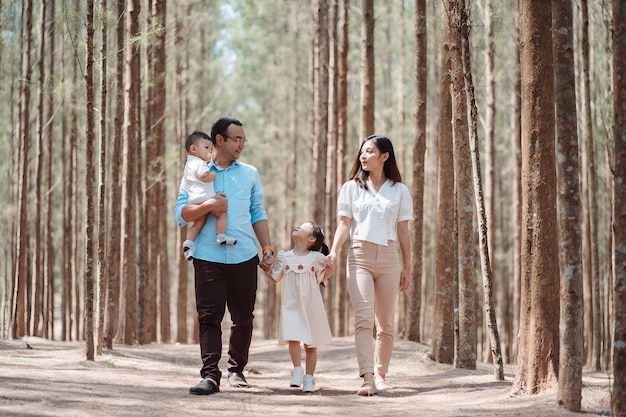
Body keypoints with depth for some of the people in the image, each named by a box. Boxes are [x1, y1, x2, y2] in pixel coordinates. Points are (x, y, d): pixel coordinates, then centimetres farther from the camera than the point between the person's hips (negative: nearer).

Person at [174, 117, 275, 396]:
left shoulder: (250, 174, 14)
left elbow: (258, 214, 16)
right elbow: (181, 213, 1)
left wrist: (267, 248, 8)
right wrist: (207, 206, -15)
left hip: (244, 256, 2)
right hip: (208, 256, -2)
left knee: (243, 317, 5)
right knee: (209, 316, -8)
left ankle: (237, 369, 19)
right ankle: (210, 375, -11)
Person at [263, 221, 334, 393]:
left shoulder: (316, 258, -1)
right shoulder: (284, 257, 6)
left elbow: (321, 278, 6)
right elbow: (274, 277, 16)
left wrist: (330, 270, -11)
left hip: (311, 306, -1)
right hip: (291, 305, 1)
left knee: (310, 343, 4)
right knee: (293, 338, -14)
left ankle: (309, 378, 11)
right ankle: (297, 370, 5)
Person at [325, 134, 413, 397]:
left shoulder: (399, 191, 10)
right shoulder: (351, 188, 9)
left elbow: (403, 231, 10)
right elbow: (344, 223, 3)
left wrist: (407, 266, 8)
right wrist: (334, 251, -13)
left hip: (389, 257, 1)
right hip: (360, 256, -1)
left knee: (386, 323, 4)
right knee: (363, 319, -15)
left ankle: (380, 375, 15)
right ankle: (367, 378, -24)